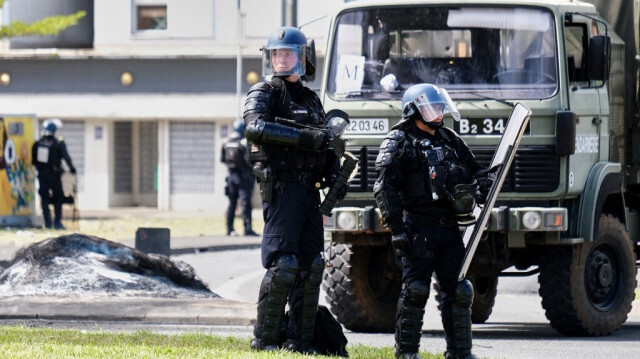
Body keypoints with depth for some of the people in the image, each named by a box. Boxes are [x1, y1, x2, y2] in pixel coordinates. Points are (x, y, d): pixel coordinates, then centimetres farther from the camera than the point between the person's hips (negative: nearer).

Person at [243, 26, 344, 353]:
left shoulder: (310, 99, 20)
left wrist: (333, 174, 8)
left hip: (309, 189, 7)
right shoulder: (264, 93, -1)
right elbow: (255, 127, -22)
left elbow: (322, 144, 26)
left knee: (311, 265, 5)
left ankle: (299, 340, 10)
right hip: (280, 186, -7)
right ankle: (264, 339, -8)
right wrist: (304, 137, -28)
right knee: (282, 264, -13)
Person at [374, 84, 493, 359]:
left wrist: (483, 187, 2)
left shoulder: (450, 141, 20)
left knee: (458, 291, 4)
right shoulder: (399, 142, -1)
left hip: (449, 228, 6)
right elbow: (385, 189, -9)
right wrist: (397, 228, -17)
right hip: (418, 230, -6)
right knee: (415, 290, -5)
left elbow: (475, 172, 27)